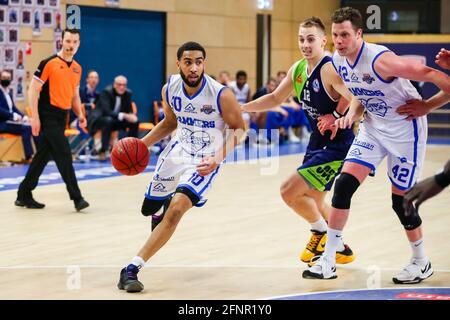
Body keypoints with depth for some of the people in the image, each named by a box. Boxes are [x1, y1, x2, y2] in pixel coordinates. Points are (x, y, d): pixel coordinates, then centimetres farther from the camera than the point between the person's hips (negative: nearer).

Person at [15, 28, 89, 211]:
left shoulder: (77, 68, 12)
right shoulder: (49, 63, -9)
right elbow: (33, 90, -10)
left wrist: (79, 114, 5)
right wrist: (35, 117, -16)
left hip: (62, 118, 7)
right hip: (48, 116, -7)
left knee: (43, 156, 11)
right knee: (64, 154, -11)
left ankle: (24, 195, 20)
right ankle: (76, 198, -7)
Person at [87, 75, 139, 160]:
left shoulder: (128, 93, -2)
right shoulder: (106, 92, -20)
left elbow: (129, 110, 3)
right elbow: (106, 111, -29)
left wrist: (132, 115, -23)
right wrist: (123, 115, -39)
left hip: (116, 121, 6)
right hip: (100, 119, -6)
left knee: (135, 122, -12)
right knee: (108, 120, -38)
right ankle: (102, 151, -34)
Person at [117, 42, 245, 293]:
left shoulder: (222, 94, -23)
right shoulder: (170, 89, -8)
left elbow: (238, 128, -11)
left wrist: (218, 157, -27)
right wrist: (142, 144, -1)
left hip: (204, 161, -5)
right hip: (178, 151, 5)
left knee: (175, 211, -24)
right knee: (149, 208, 18)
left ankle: (132, 269, -19)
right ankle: (164, 203, 58)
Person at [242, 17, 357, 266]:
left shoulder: (330, 69, -22)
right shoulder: (297, 70, 5)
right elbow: (275, 99, 19)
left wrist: (338, 117, -26)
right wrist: (240, 108, 13)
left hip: (338, 144, -10)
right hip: (318, 142, 10)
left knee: (289, 191, -13)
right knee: (312, 198, 22)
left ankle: (321, 233, 9)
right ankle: (341, 249, 38)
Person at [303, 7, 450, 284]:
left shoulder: (380, 60, -28)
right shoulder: (339, 60, -4)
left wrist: (425, 106, -17)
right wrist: (352, 114, -4)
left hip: (405, 128, -7)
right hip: (373, 126, 7)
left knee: (400, 199, -1)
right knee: (344, 185, -5)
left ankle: (422, 263, 21)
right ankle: (328, 260, 2)